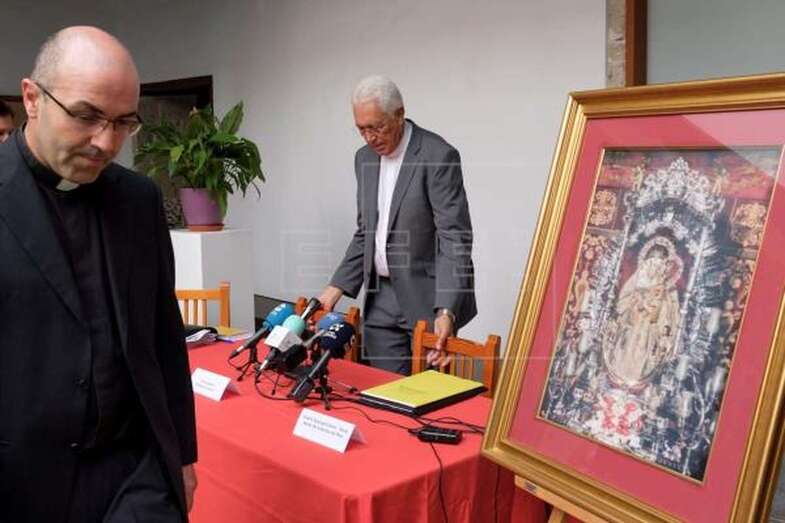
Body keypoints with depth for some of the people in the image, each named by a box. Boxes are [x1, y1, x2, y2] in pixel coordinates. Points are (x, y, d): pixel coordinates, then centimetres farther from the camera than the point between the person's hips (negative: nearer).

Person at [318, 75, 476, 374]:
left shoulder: (439, 156, -14)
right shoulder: (364, 158, 9)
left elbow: (454, 237, -19)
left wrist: (446, 311, -27)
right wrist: (338, 286, 5)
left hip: (428, 297, -6)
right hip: (381, 299, 6)